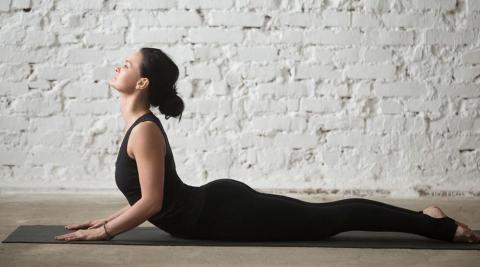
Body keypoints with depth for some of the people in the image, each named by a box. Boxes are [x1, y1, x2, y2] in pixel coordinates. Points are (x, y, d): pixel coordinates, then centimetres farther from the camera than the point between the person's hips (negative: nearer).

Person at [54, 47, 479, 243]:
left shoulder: (144, 131, -17)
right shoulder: (138, 125, 12)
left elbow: (151, 202, -21)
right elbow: (147, 196, 20)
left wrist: (102, 234, -13)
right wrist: (104, 220, 17)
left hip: (222, 214, -9)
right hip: (218, 204, 9)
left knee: (325, 219, -5)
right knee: (321, 215, 11)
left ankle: (438, 226, 2)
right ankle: (427, 219, 17)